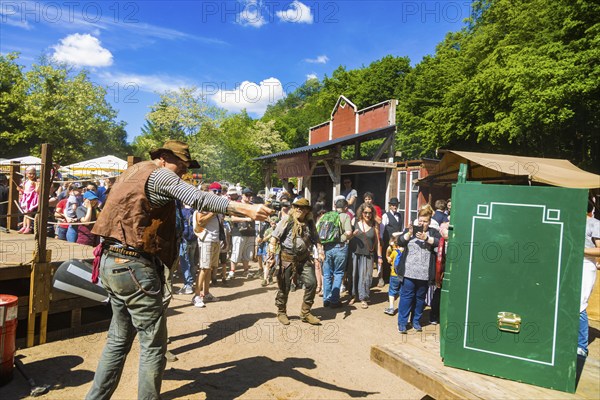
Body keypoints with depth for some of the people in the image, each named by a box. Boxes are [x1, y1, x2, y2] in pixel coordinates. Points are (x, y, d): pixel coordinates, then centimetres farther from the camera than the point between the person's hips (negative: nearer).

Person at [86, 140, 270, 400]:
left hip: (111, 262, 10)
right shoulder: (159, 174, -9)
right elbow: (198, 199, -24)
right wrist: (246, 210, -30)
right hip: (134, 266, -10)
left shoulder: (132, 172, 19)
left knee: (119, 339, 20)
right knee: (153, 345, 0)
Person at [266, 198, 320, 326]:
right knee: (284, 287, 5)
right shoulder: (286, 221, -7)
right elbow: (274, 238, -8)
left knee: (312, 283, -5)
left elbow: (316, 240, 13)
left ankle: (305, 313, 13)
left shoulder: (310, 224, 6)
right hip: (287, 258, -3)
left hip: (304, 258, 4)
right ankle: (281, 313, 28)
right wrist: (272, 254, -17)